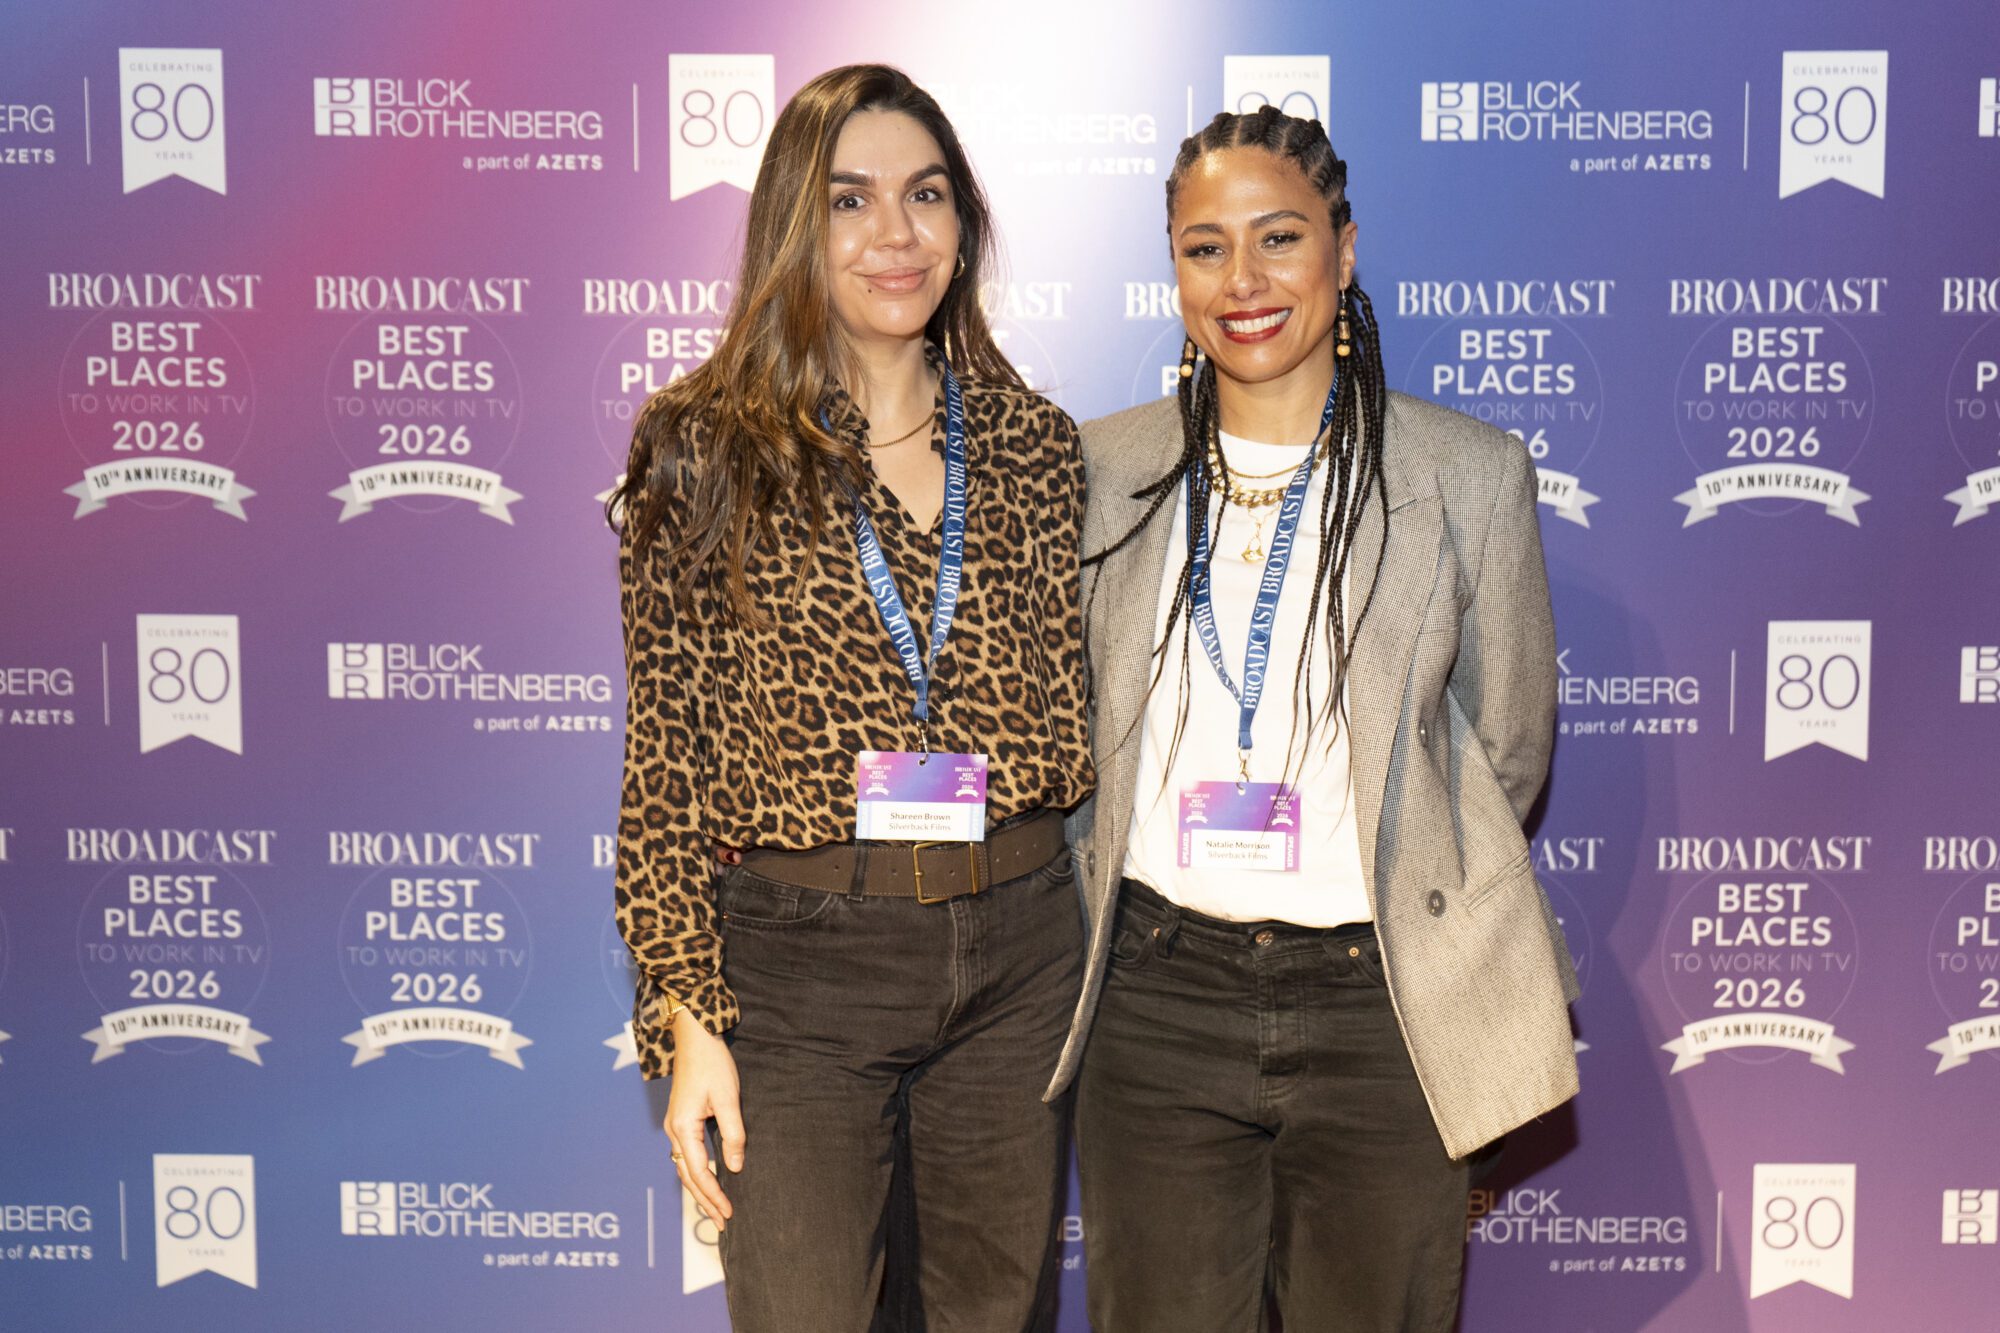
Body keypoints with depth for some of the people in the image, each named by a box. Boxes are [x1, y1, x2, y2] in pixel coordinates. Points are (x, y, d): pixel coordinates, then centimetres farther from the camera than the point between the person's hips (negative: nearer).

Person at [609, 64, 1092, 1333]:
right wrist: (687, 1015, -8)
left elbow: (1069, 722, 9)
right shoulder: (705, 449, -4)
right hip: (798, 955, -3)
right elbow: (667, 754, -4)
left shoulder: (1037, 445, 5)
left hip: (1019, 950, 3)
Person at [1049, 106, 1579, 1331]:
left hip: (1381, 1006, -1)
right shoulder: (1106, 470, 4)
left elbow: (1506, 752, 8)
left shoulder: (1471, 474, -2)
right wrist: (1118, 888, 8)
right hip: (1157, 998, 2)